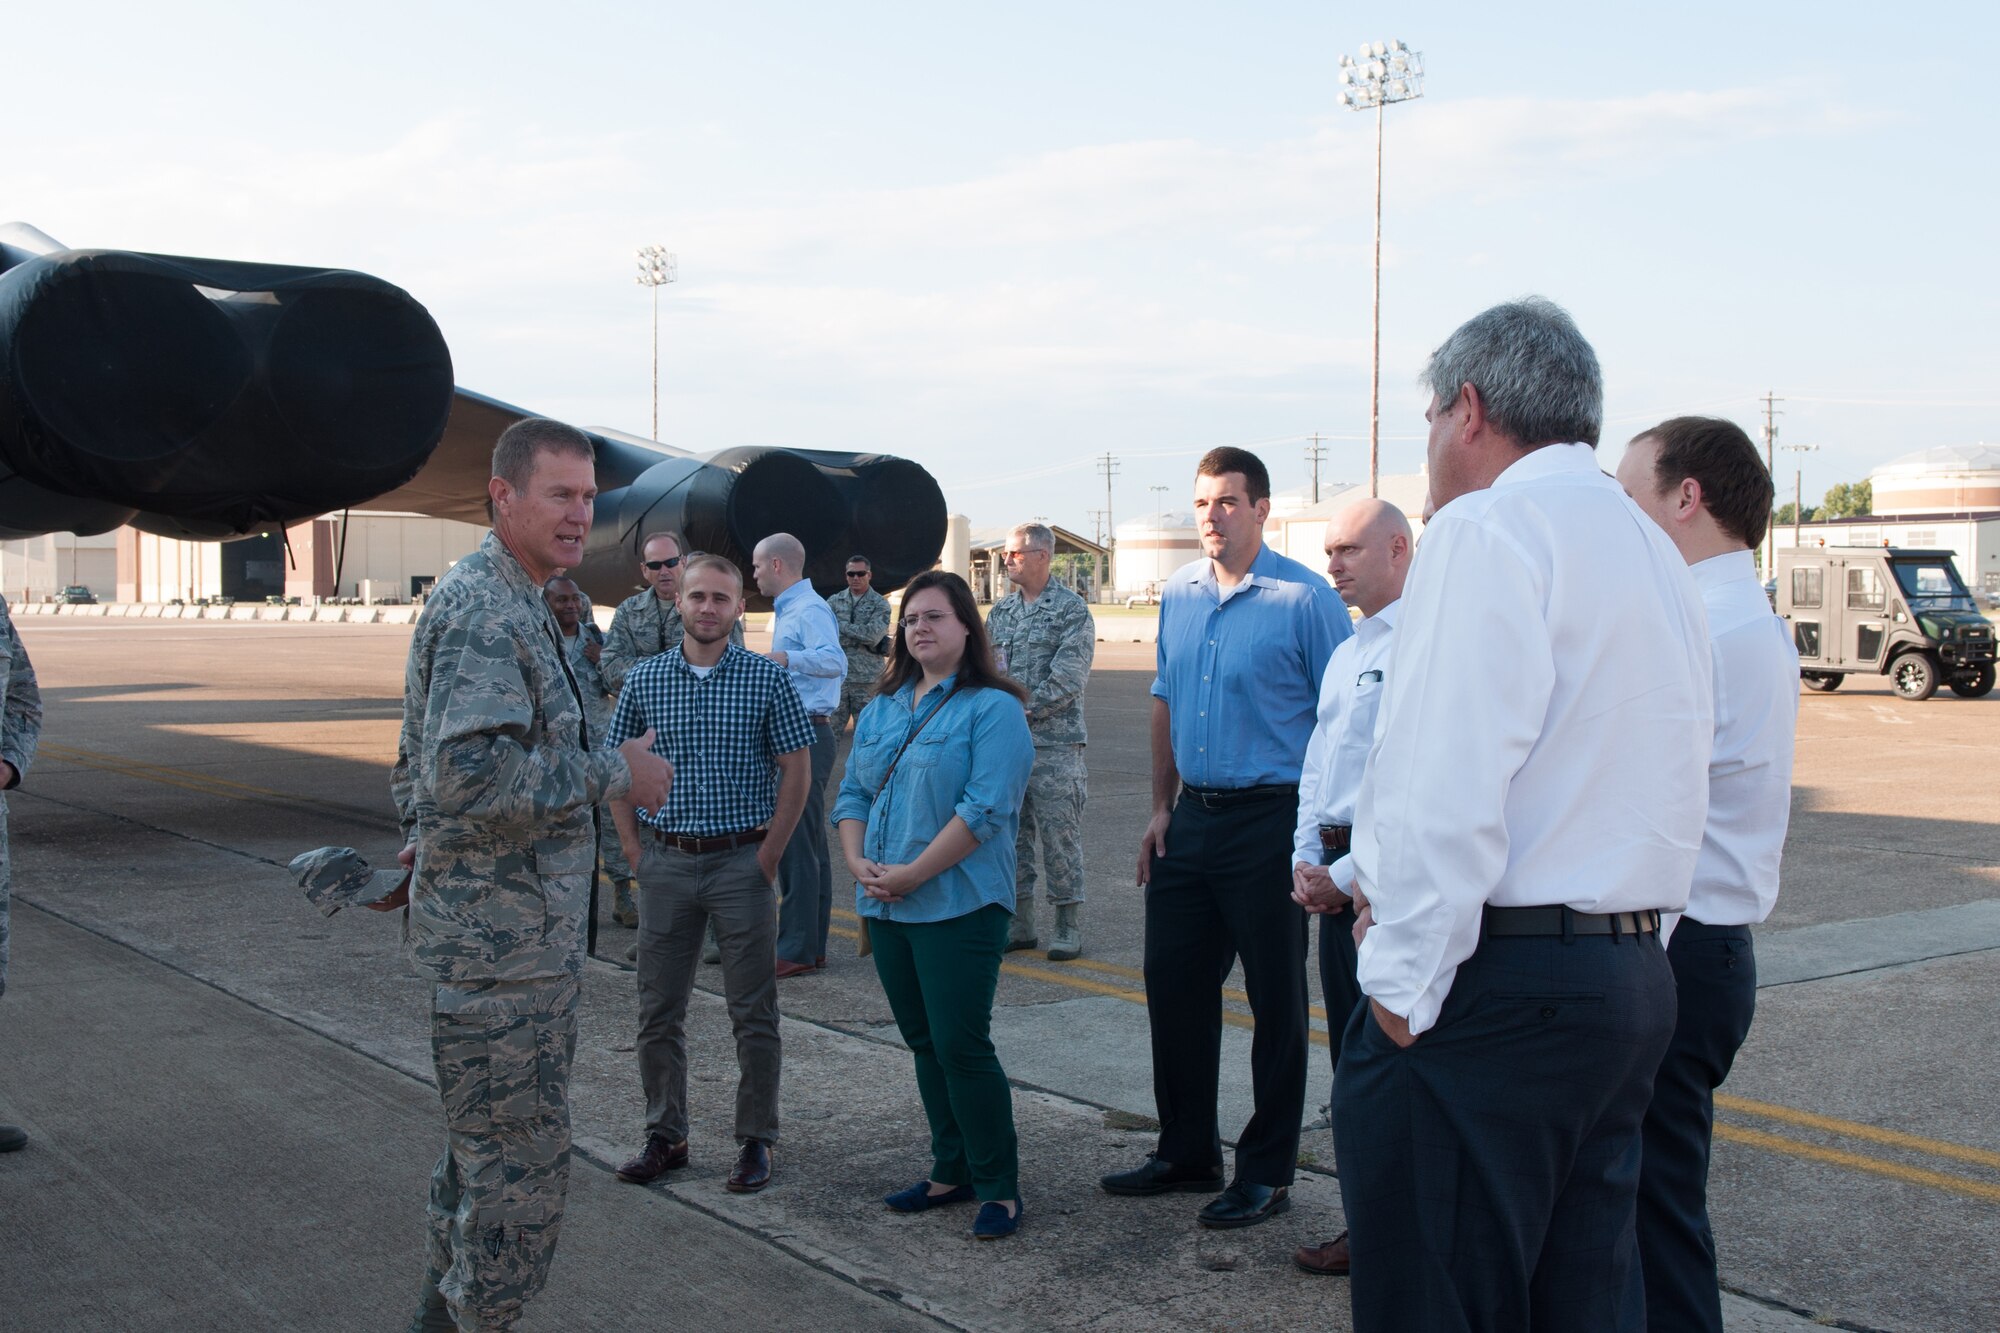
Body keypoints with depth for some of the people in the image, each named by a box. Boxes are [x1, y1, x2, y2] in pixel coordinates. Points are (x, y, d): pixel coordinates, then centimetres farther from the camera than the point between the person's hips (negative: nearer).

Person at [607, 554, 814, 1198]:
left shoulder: (766, 678, -3)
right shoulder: (644, 679, 4)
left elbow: (795, 771, -1)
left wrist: (769, 855, -6)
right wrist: (636, 851, 2)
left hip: (741, 860, -2)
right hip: (666, 861, 3)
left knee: (753, 1012, 4)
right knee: (659, 1011, 9)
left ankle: (756, 1140, 16)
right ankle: (665, 1135, 23)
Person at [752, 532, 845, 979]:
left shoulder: (810, 610, -14)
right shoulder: (786, 611, 19)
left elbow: (835, 660, -29)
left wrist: (786, 657, -38)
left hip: (805, 735, -11)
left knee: (796, 844, -10)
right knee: (808, 844, 13)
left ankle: (796, 949, -7)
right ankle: (812, 944, 20)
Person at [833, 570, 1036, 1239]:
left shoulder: (992, 708, -8)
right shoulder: (881, 709, 14)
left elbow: (985, 809, -17)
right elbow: (853, 794, 15)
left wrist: (912, 874, -18)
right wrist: (859, 862, -4)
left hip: (958, 904, -7)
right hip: (885, 907, 7)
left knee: (961, 1046, -7)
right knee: (924, 1043, 14)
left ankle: (999, 1186, 6)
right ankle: (951, 1170, 26)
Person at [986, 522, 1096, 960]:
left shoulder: (1072, 610, -6)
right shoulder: (1000, 611, 13)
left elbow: (1067, 680, -14)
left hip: (1054, 743, -6)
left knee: (1060, 834, -2)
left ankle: (1069, 928, 7)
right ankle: (1019, 924, 19)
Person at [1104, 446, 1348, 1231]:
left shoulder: (1304, 599, -11)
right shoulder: (1178, 594, 9)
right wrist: (1162, 807, 13)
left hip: (1271, 820, -7)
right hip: (1193, 816, 7)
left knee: (1276, 1003, 4)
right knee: (1173, 985, 13)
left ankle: (1266, 1173, 17)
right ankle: (1186, 1153, 29)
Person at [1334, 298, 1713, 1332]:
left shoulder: (1487, 529, -12)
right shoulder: (1654, 551, 18)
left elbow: (1450, 792, -21)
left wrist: (1405, 985, -13)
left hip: (1493, 989, -9)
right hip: (1634, 971, 10)